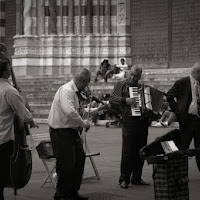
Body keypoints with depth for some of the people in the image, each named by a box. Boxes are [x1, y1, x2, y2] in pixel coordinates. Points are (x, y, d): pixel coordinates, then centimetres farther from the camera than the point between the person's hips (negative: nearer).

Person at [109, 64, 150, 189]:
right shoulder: (121, 85, 4)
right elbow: (112, 99, -8)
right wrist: (125, 100, -21)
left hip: (143, 121, 5)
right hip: (129, 121, -5)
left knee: (141, 152, 8)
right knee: (128, 152, -7)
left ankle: (137, 178, 17)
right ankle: (124, 179, 1)